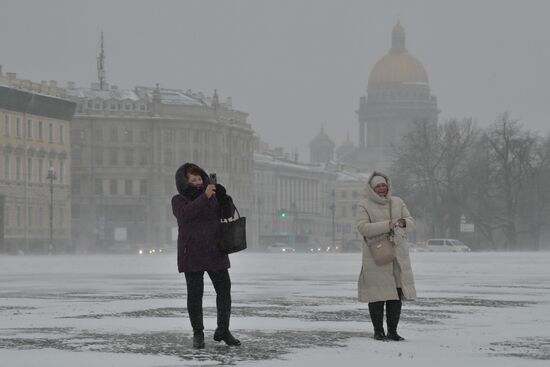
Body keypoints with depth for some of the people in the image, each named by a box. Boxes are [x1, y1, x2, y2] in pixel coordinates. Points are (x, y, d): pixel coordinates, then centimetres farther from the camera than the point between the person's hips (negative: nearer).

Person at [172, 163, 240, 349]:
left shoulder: (212, 197, 10)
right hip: (192, 254, -3)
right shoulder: (178, 200, -1)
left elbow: (228, 213, -1)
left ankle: (223, 331, 11)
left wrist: (223, 196, -20)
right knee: (195, 293, -2)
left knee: (224, 290, 0)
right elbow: (186, 213, -22)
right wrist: (205, 196, -31)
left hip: (215, 253, 4)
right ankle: (198, 334, 7)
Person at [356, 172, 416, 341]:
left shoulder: (397, 202, 15)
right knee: (377, 295, -4)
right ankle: (378, 331, 5)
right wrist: (387, 226, -20)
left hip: (398, 255, 4)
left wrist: (403, 223, -12)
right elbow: (363, 227, -13)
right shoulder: (364, 205, 0)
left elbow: (411, 221, 12)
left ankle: (392, 331, 12)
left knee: (396, 295, 4)